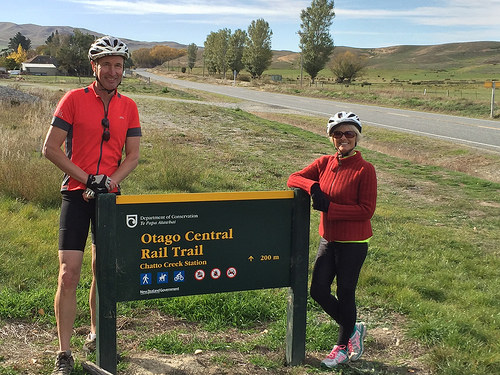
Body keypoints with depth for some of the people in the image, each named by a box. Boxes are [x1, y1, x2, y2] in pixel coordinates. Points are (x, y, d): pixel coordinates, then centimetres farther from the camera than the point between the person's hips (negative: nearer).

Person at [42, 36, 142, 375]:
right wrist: (87, 179, -13)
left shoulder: (128, 107, 6)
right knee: (69, 274, -8)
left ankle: (97, 334, 31)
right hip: (77, 194, -3)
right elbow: (51, 148, -6)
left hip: (109, 195, 3)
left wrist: (108, 182, -12)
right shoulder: (74, 99, -4)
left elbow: (132, 156, 5)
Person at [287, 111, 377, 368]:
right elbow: (293, 178, 4)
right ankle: (352, 329, 33)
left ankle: (344, 347, 29)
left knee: (345, 294, 7)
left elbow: (367, 210, -18)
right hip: (328, 239, 6)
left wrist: (329, 207, -22)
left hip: (353, 243, -6)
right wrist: (313, 187, -18)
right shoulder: (325, 163, 3)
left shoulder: (364, 169, -14)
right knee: (318, 291, 8)